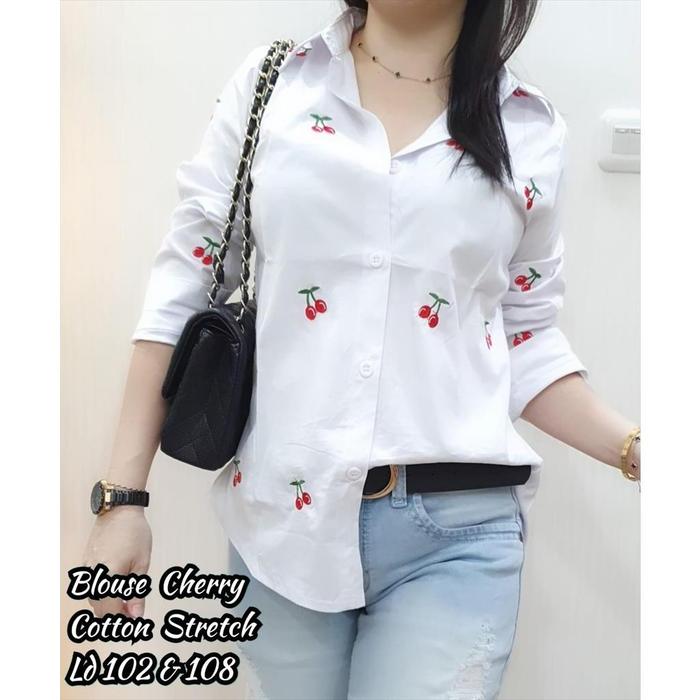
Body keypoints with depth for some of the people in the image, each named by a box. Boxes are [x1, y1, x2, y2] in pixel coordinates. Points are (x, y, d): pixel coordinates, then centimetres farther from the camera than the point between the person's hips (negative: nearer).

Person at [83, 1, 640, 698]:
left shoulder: (530, 129, 5)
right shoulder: (273, 82, 4)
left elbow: (528, 341, 9)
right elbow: (182, 285, 3)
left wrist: (638, 448, -7)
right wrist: (123, 494, -1)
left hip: (457, 532, 0)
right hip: (277, 515, 1)